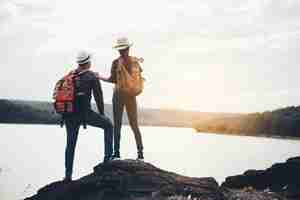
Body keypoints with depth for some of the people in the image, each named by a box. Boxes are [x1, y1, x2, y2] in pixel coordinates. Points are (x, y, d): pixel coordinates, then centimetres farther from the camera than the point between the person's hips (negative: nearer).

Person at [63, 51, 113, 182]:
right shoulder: (92, 76, 1)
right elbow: (98, 96, 1)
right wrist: (102, 113, 14)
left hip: (69, 114, 5)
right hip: (84, 113, -5)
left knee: (70, 144, 16)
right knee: (108, 125, 17)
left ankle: (68, 175, 15)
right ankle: (108, 156, 12)